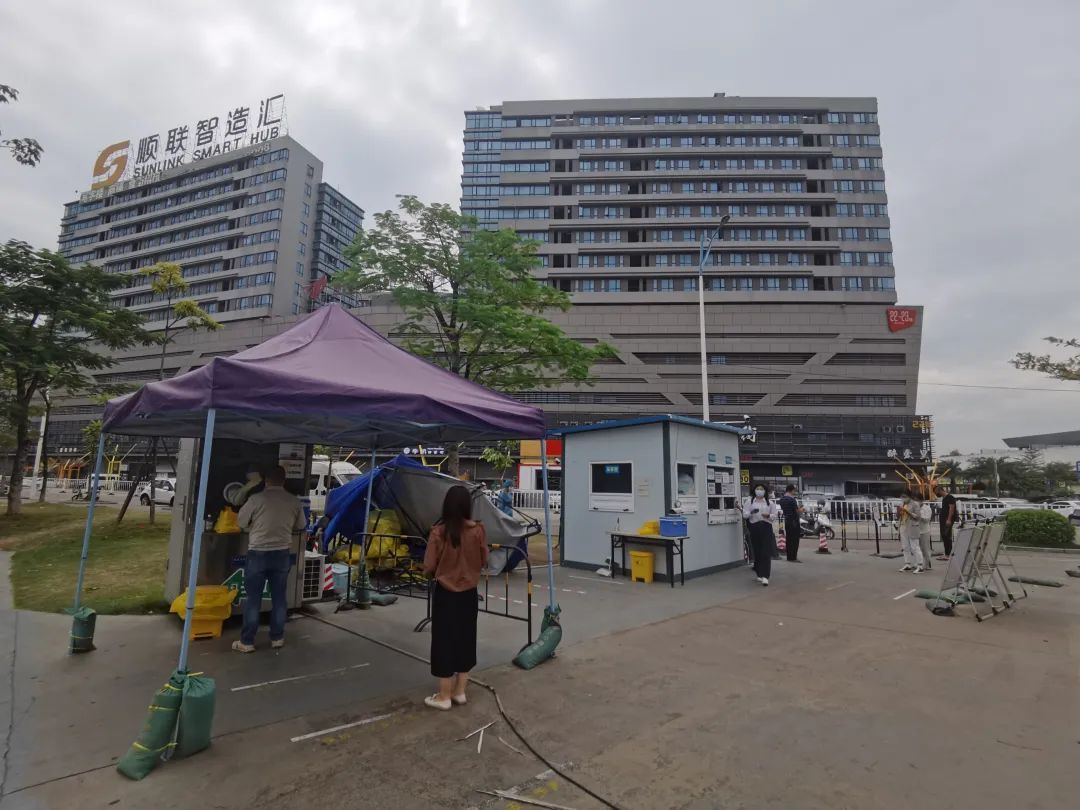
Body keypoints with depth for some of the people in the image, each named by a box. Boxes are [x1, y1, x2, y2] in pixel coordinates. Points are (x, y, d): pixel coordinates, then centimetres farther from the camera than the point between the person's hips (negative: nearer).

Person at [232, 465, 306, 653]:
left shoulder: (256, 498, -11)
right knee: (279, 598, 11)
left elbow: (241, 522, 1)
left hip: (258, 552, -2)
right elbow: (300, 526, 11)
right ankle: (277, 638, 19)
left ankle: (247, 642, 12)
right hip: (282, 553, 3)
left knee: (253, 599, 6)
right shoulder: (294, 501, -2)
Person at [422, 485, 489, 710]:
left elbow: (428, 567, -12)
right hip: (469, 593, 3)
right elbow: (484, 561, 0)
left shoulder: (438, 531, -17)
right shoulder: (477, 530, -11)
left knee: (444, 641, 9)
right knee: (465, 639, 16)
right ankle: (460, 691, 29)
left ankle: (444, 697, 20)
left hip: (445, 594, -3)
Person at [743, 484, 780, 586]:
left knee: (766, 553, -9)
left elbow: (775, 515, 8)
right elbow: (745, 514, 3)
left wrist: (768, 515, -13)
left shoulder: (769, 502, 10)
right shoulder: (749, 501, 9)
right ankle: (759, 574, 20)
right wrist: (751, 513, -18)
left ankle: (765, 576, -12)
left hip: (766, 528, -1)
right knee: (757, 552, 5)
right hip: (754, 528, 1)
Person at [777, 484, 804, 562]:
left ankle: (789, 557, 16)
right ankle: (793, 557, -2)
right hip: (794, 521, -8)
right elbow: (798, 511, -16)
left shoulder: (782, 499, 8)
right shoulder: (792, 499, -17)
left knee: (788, 539, 12)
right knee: (795, 540, -3)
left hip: (786, 521, 8)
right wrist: (802, 509, 6)